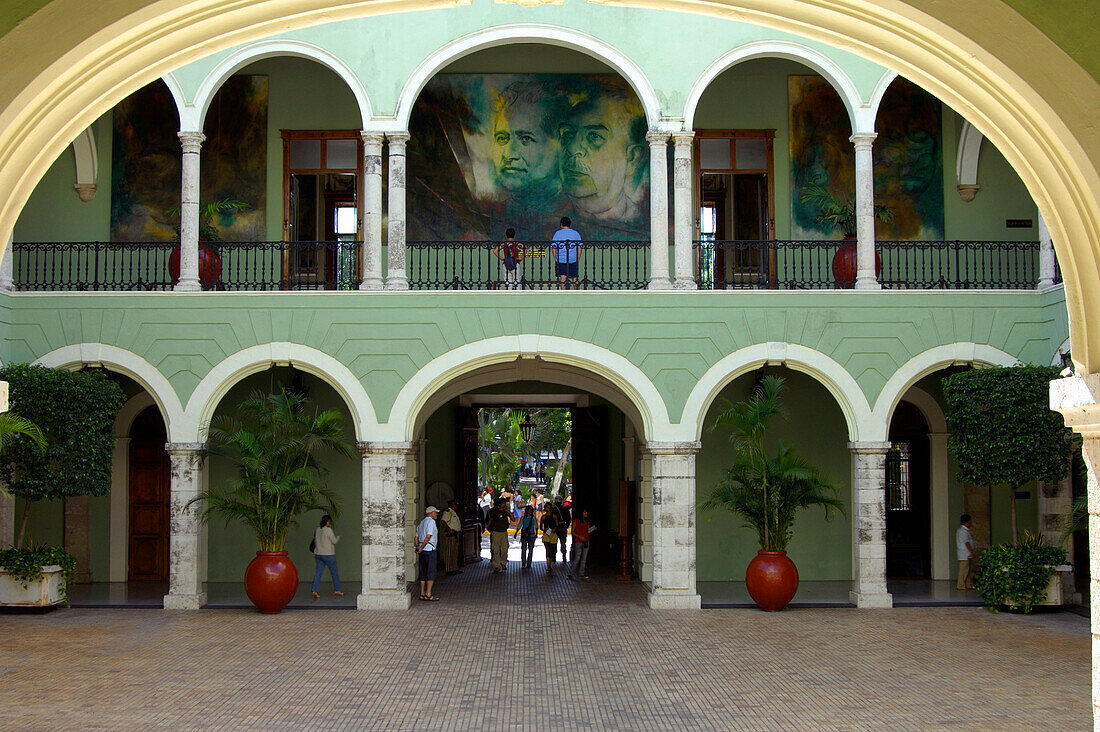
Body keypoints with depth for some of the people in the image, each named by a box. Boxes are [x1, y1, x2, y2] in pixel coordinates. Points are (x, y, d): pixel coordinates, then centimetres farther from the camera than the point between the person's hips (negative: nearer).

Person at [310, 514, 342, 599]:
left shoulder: (317, 530, 5)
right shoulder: (328, 530, -15)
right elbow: (334, 541, -8)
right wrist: (338, 537, 11)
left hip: (318, 554, 6)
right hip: (328, 554, -6)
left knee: (318, 572, 3)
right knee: (334, 572, 9)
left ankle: (315, 590, -9)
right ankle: (337, 590, 15)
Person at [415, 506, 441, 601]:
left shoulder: (421, 522, 20)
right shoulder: (431, 521, -9)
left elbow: (417, 537, 18)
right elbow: (428, 536, -17)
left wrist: (418, 546, 6)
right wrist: (421, 548, -14)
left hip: (422, 550, 9)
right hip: (429, 550, -9)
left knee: (423, 573, 10)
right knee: (431, 572, -7)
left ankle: (422, 594, 11)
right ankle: (428, 594, -10)